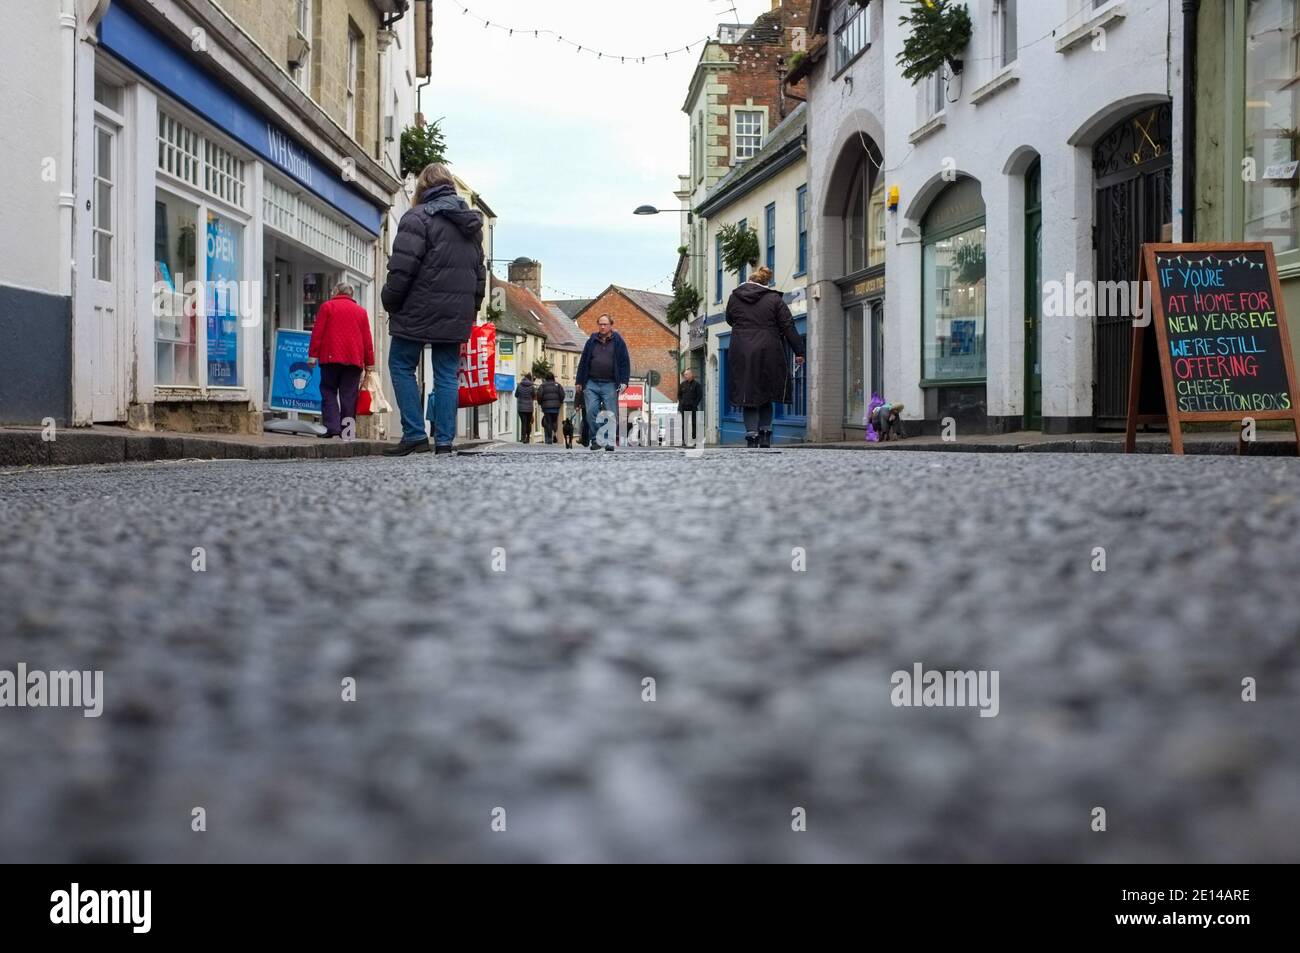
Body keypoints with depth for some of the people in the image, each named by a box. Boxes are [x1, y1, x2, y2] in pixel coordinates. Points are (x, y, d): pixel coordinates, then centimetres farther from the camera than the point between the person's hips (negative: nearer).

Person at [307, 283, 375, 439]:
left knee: (329, 392, 3)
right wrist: (369, 363, 13)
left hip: (331, 357, -2)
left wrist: (312, 354, 0)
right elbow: (367, 338, 10)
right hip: (354, 359, 2)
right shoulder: (361, 311, 14)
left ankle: (332, 426, -12)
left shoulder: (327, 307, 8)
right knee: (349, 395, 2)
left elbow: (317, 332, -1)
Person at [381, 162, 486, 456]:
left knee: (402, 367, 6)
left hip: (419, 311, -6)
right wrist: (471, 308, 22)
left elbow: (402, 268, -14)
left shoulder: (418, 217, -9)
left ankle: (415, 435, -2)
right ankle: (444, 441, 5)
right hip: (457, 315, 6)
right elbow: (479, 272, 19)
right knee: (447, 374, 8)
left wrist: (390, 302, -3)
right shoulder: (472, 223, 15)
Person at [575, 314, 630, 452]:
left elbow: (625, 362, 3)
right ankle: (595, 440, 2)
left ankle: (609, 441, 3)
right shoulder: (592, 342, 12)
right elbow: (583, 362, 15)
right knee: (591, 412, -6)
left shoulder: (618, 342, 6)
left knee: (611, 415, -2)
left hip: (610, 385, -2)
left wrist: (624, 382, -6)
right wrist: (580, 382, 11)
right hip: (591, 383, 2)